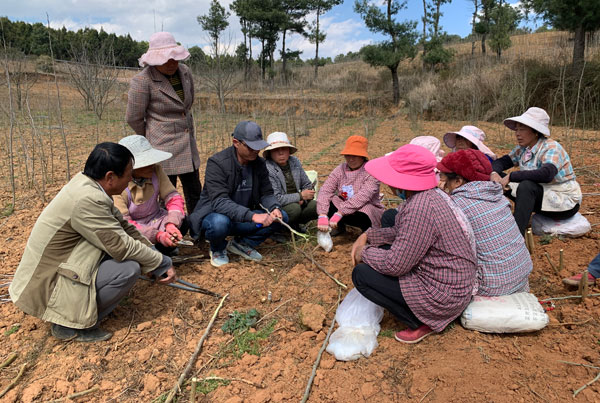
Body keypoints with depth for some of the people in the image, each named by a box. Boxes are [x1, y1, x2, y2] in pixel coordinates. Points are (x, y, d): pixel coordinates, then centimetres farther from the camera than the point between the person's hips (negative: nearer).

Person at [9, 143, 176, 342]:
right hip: (47, 286, -9)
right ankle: (70, 323, -4)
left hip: (56, 266, 9)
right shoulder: (86, 199, -30)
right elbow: (123, 247, -26)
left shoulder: (87, 184, -1)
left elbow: (123, 226, 4)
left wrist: (153, 256, -1)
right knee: (129, 268, -21)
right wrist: (163, 263, -13)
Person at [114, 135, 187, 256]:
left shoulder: (156, 170, -11)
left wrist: (171, 224, -33)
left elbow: (173, 197, -13)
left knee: (183, 221, -24)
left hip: (156, 221, 4)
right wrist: (157, 235, -39)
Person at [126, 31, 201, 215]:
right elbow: (133, 118, -6)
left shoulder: (185, 72, 6)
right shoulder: (142, 81, -13)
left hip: (188, 144, 7)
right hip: (164, 146, -6)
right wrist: (152, 138, 7)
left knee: (195, 193, 14)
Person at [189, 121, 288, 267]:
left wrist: (275, 208, -23)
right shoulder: (217, 162, -21)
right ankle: (218, 250, -3)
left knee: (281, 217, -13)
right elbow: (219, 201, -31)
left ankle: (242, 244, 6)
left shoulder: (259, 163, -2)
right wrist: (252, 216, -42)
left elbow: (266, 193, 2)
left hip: (243, 219, 5)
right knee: (220, 222, -40)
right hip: (214, 215, -5)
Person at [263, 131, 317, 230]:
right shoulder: (267, 169, -18)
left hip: (297, 203, 6)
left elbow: (307, 185, 12)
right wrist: (301, 196, -20)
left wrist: (304, 198, -10)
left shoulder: (295, 162, 2)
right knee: (295, 208, -33)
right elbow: (275, 199, -24)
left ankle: (294, 224, 5)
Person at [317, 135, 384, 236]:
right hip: (344, 209, 4)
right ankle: (339, 227, 10)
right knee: (326, 202, -18)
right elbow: (325, 190, -17)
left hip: (369, 212, -4)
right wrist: (322, 215, -34)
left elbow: (363, 197, -31)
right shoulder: (341, 169, -5)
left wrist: (339, 213, -40)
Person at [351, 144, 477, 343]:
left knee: (361, 274, -9)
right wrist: (367, 236, 5)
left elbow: (395, 265, -24)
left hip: (444, 295, -10)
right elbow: (402, 233, 14)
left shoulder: (421, 208, -28)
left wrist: (364, 253, -7)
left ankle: (422, 322, -1)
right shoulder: (432, 194, 2)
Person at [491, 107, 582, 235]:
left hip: (564, 202, -7)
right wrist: (494, 173, -23)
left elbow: (546, 174, -39)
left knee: (526, 186, -36)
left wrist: (510, 177, -38)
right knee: (499, 178, -9)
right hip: (539, 197, 7)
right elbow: (501, 161, 1)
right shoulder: (522, 148, 0)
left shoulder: (551, 148, -21)